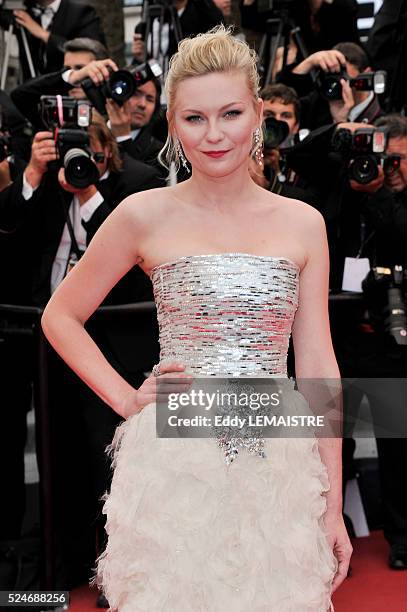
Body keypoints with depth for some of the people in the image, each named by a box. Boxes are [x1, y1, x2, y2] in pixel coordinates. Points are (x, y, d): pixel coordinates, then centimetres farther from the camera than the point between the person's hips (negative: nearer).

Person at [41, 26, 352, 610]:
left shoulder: (302, 223, 3)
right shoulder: (145, 216, -2)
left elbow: (317, 365, 3)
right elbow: (60, 316, 8)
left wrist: (333, 507, 2)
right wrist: (125, 399, -3)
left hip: (279, 468, 2)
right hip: (175, 465, -2)